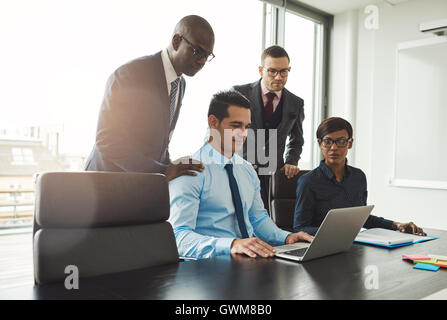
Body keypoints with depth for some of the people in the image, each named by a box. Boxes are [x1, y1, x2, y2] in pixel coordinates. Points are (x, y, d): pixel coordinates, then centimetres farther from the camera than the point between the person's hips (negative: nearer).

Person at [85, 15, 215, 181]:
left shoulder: (180, 84, 8)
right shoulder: (129, 74, -15)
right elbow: (107, 139, -21)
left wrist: (170, 168, 0)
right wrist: (163, 171, -25)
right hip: (110, 178, -6)